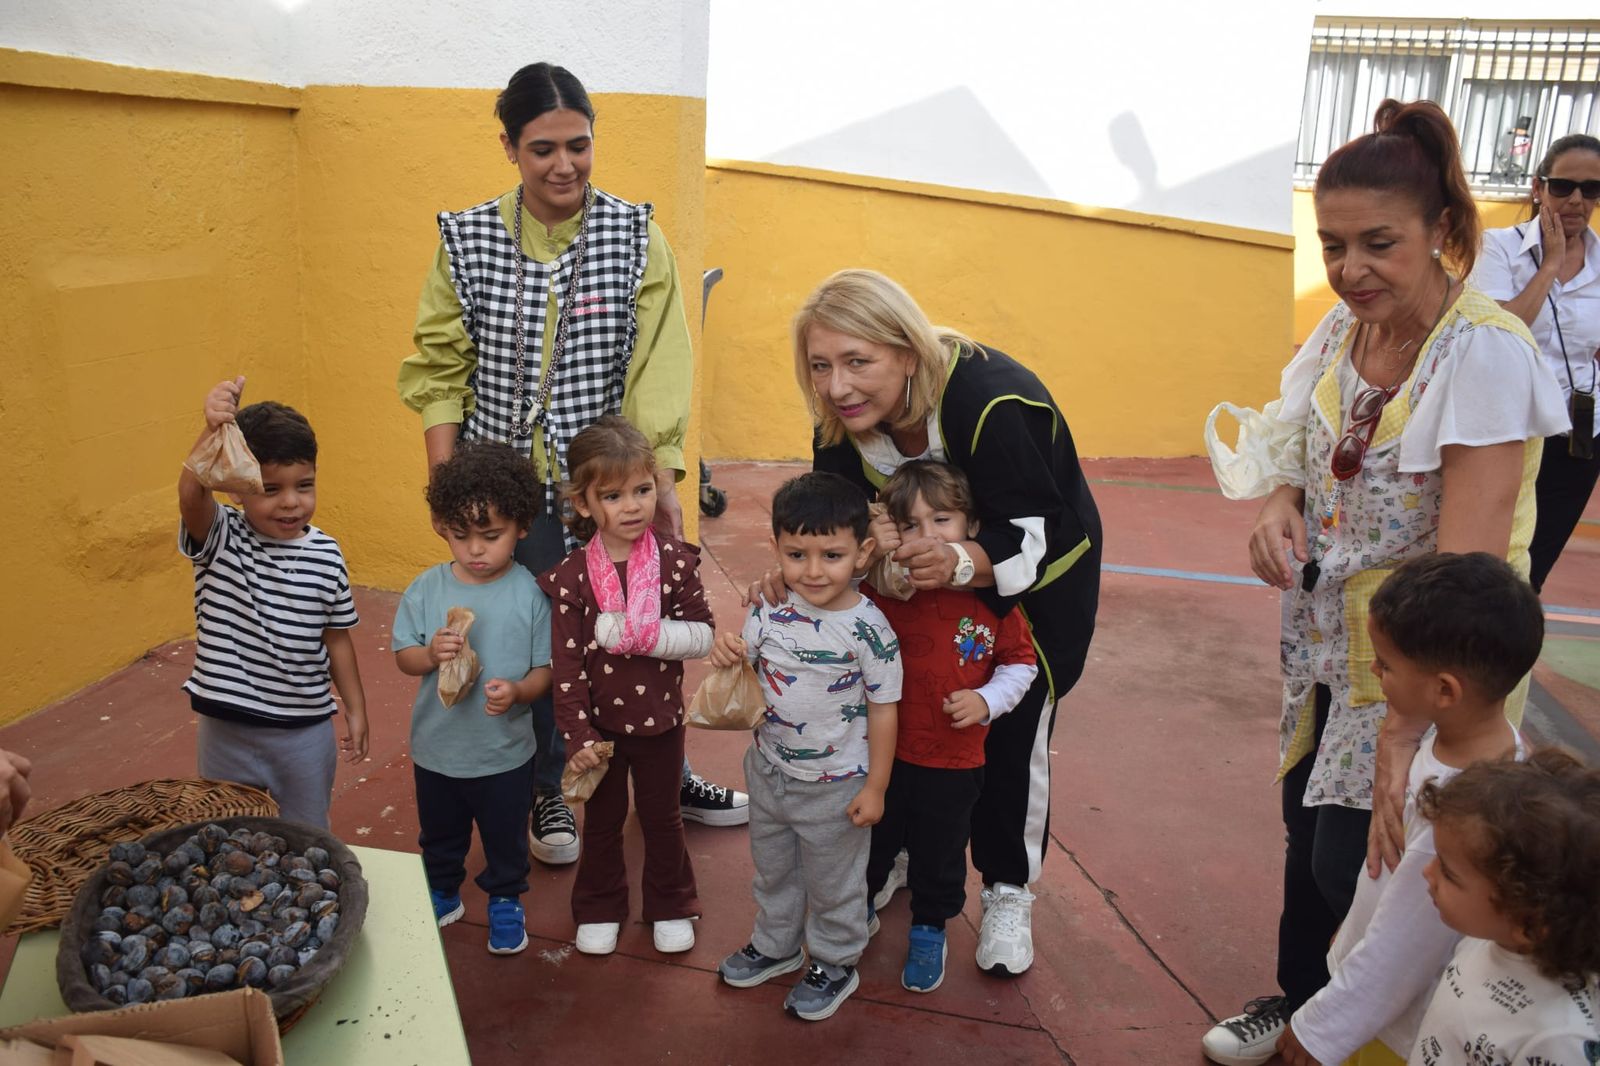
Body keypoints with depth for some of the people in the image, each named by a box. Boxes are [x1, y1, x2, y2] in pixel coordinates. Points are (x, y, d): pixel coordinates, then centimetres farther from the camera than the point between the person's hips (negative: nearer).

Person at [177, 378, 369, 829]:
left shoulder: (326, 556, -6)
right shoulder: (219, 539, -13)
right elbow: (191, 496, -36)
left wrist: (356, 708, 8)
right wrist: (213, 431, -53)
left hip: (305, 731, 1)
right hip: (227, 730, -1)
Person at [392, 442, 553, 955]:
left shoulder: (531, 594, -16)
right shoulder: (426, 589, -10)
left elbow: (546, 668, -11)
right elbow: (403, 656, -2)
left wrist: (518, 691, -31)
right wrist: (431, 654, -24)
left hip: (505, 752, -2)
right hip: (436, 747, 2)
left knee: (506, 838, 18)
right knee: (439, 835, 25)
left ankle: (505, 900, 42)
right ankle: (442, 893, 49)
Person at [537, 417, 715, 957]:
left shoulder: (676, 561, -13)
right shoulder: (571, 576, -15)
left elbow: (703, 635, -12)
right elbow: (567, 663, -13)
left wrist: (643, 634, -26)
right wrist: (576, 735, -15)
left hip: (659, 719, 0)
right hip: (599, 723, 0)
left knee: (662, 817, 19)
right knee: (602, 820, 19)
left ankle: (670, 905, 40)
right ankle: (600, 908, 41)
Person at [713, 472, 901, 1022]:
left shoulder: (869, 630, -23)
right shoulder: (768, 612, -11)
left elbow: (883, 709, -15)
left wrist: (875, 787, -12)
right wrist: (727, 656, -21)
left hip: (835, 785, -5)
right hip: (769, 771, 5)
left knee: (833, 883, 18)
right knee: (772, 869, 26)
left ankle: (834, 964, 41)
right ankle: (776, 944, 51)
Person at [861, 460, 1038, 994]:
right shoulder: (882, 589, -13)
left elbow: (1021, 662, 0)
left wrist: (986, 699, -13)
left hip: (953, 760, 0)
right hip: (883, 751, 0)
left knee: (939, 855, 19)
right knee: (871, 841, 21)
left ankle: (929, 931, 44)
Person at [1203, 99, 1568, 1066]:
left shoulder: (1487, 354, -23)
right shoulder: (1342, 328, -2)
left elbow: (1466, 561, -28)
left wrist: (1407, 728, -31)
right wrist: (1284, 505, -9)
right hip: (1329, 642, 6)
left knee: (1354, 861, -1)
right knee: (1309, 826, 17)